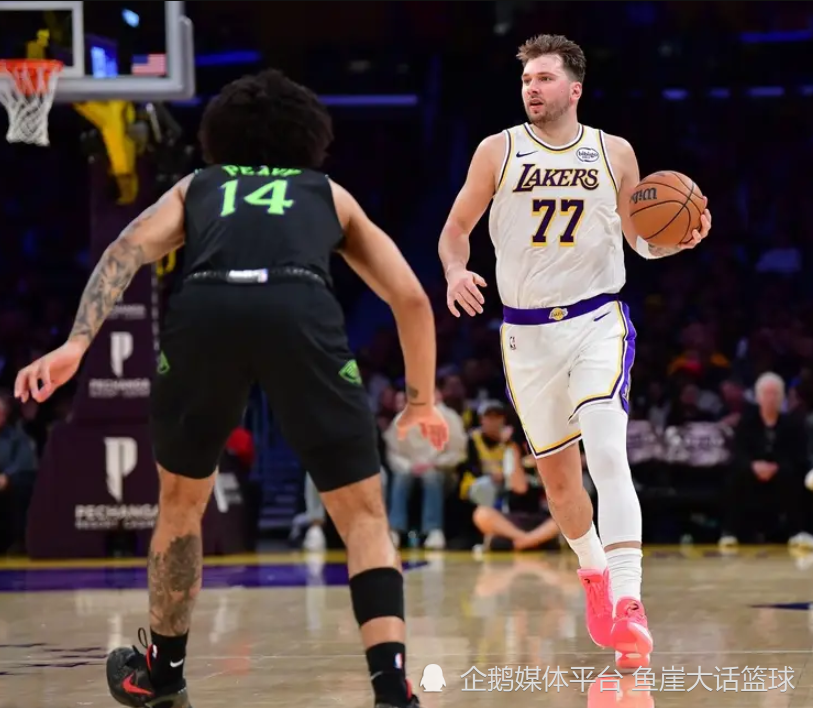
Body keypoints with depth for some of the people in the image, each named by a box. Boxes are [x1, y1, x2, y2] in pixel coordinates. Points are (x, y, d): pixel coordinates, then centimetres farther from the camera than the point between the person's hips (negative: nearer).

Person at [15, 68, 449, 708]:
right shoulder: (330, 195, 37)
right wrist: (422, 400, 46)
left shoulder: (195, 187, 36)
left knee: (182, 500, 27)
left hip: (205, 309, 1)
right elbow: (412, 298, 32)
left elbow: (129, 249, 15)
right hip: (301, 309, -1)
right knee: (364, 516, 11)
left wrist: (77, 343, 3)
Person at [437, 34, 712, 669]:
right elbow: (457, 228, 6)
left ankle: (627, 602, -27)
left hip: (597, 321, -2)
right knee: (557, 472, 11)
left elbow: (643, 239, 11)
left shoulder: (614, 153, 2)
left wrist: (681, 238, -11)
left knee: (608, 453, -22)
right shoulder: (498, 151, 1)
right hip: (526, 331, 2)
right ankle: (594, 571, 39)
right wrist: (455, 272, -15)